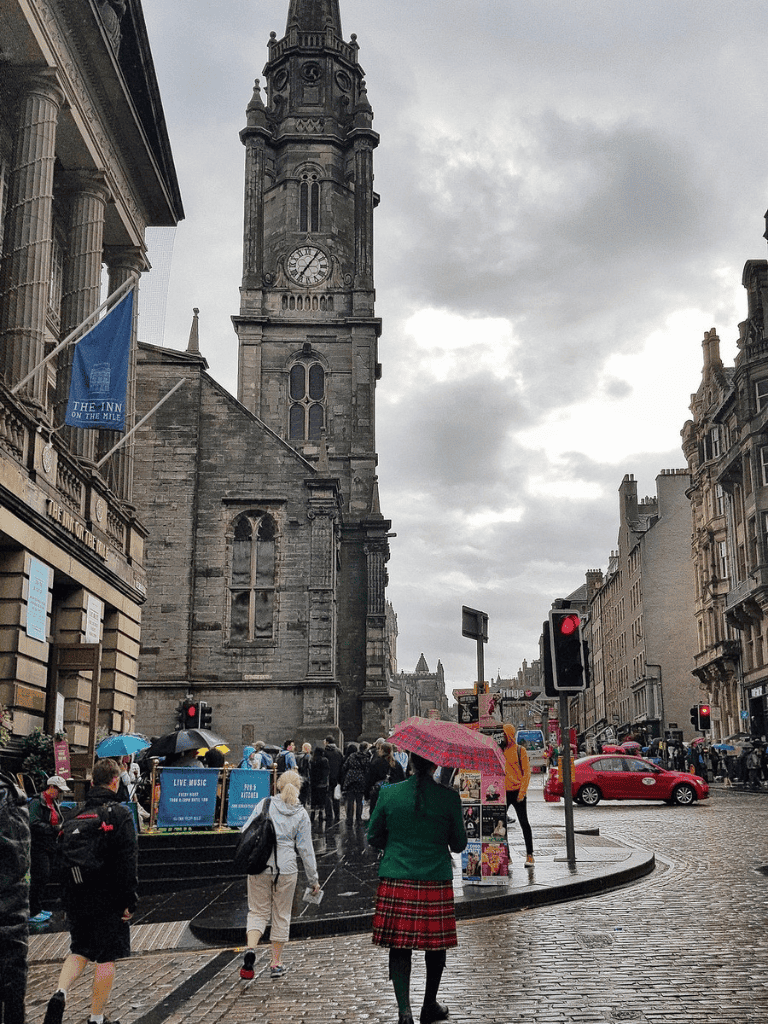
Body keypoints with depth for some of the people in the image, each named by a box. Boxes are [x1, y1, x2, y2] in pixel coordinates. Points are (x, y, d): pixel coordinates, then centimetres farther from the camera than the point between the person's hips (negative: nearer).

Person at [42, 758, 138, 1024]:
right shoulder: (120, 815, -13)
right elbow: (127, 862, -16)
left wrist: (67, 897, 18)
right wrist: (129, 901, -10)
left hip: (77, 899, 5)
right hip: (108, 901, -5)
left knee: (79, 950, 19)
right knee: (106, 959, 7)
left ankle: (60, 993, -4)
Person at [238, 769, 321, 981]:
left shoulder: (265, 804, 1)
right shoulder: (301, 814, 1)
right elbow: (305, 848, 1)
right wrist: (313, 878, 8)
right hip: (286, 868, 0)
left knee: (258, 912, 11)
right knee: (281, 914, 14)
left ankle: (250, 949, -14)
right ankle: (276, 962, 19)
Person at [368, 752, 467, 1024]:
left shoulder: (389, 794, -3)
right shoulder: (449, 798, -5)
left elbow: (373, 837, 7)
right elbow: (459, 844, 4)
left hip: (395, 881, 0)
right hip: (436, 882, 0)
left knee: (399, 946, 5)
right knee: (435, 944, 15)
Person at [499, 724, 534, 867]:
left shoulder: (520, 751, -3)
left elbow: (527, 772, -6)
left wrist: (522, 792, -13)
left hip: (517, 792, -5)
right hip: (503, 792, 5)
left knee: (524, 823, 1)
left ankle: (529, 855, 8)